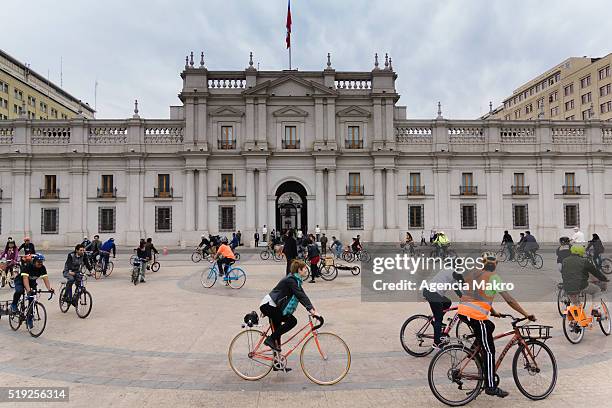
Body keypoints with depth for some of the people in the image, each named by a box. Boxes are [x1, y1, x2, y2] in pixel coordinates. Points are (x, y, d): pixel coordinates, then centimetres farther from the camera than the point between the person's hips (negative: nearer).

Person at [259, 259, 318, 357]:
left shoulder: (295, 279, 11)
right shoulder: (291, 280, -19)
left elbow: (302, 295, 9)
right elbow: (300, 295, -28)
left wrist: (311, 307, -1)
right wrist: (310, 309, -33)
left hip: (271, 306, 10)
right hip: (268, 305, -10)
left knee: (277, 330, 15)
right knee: (292, 321, -15)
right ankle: (271, 339, -8)